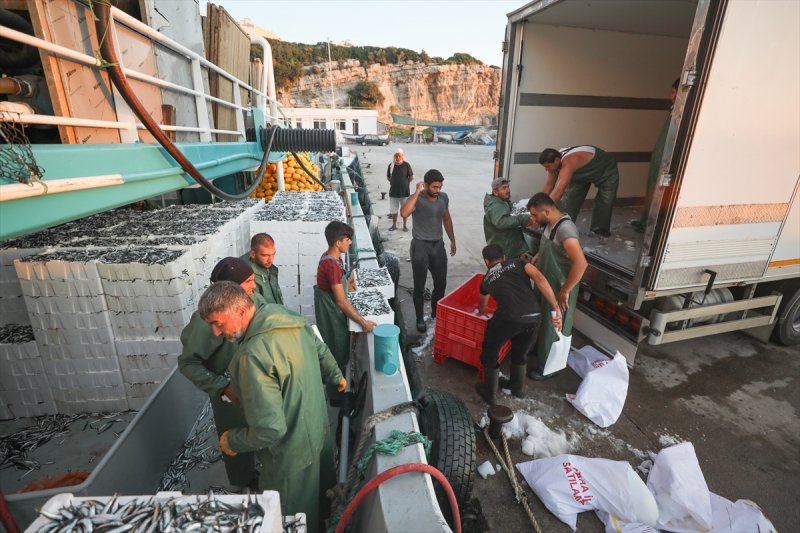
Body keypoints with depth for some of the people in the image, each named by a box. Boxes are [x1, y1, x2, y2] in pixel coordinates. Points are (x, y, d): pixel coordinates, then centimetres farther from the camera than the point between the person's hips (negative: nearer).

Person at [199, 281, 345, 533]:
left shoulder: (253, 356, -36)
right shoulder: (287, 316, -10)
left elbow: (269, 429, -33)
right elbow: (321, 351, 7)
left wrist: (232, 441, -12)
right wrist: (336, 377, 27)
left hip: (292, 451, -9)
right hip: (319, 428, 9)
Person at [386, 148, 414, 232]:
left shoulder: (406, 165, -8)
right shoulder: (391, 165, -1)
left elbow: (411, 177, -1)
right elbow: (388, 177, 11)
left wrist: (404, 183, 3)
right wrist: (394, 182, 4)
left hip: (404, 192, -2)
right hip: (393, 191, 2)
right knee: (393, 210, 11)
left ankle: (405, 225, 22)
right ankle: (394, 225, 26)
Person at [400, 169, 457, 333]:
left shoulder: (444, 198, 2)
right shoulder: (417, 199, -16)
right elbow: (404, 212, -37)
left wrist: (452, 240, 17)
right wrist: (417, 192, -31)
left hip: (438, 245, 5)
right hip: (420, 246, -5)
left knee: (441, 283, 14)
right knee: (419, 286, 5)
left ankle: (436, 313, 36)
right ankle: (420, 319, 22)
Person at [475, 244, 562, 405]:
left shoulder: (487, 279, 26)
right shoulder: (518, 262, 23)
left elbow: (482, 304, 48)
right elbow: (540, 279, 3)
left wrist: (480, 313, 71)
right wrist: (556, 309, 1)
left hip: (508, 318, -2)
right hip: (534, 317, 3)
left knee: (489, 353, 24)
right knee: (520, 354, 30)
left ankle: (489, 393, 37)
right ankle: (517, 388, 50)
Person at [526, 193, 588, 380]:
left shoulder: (565, 228, -29)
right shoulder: (551, 224, 2)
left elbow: (580, 263, -38)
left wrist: (565, 291, -30)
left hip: (558, 290, -9)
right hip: (545, 285, 9)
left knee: (551, 329, 8)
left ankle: (545, 367, 27)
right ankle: (538, 349, 50)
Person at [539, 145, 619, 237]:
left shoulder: (568, 162, -46)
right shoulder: (555, 161, -20)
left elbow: (558, 192, -53)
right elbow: (549, 185, -10)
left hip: (607, 170, -7)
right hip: (584, 174, 7)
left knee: (605, 202, -13)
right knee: (569, 198, -5)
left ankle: (601, 230, 6)